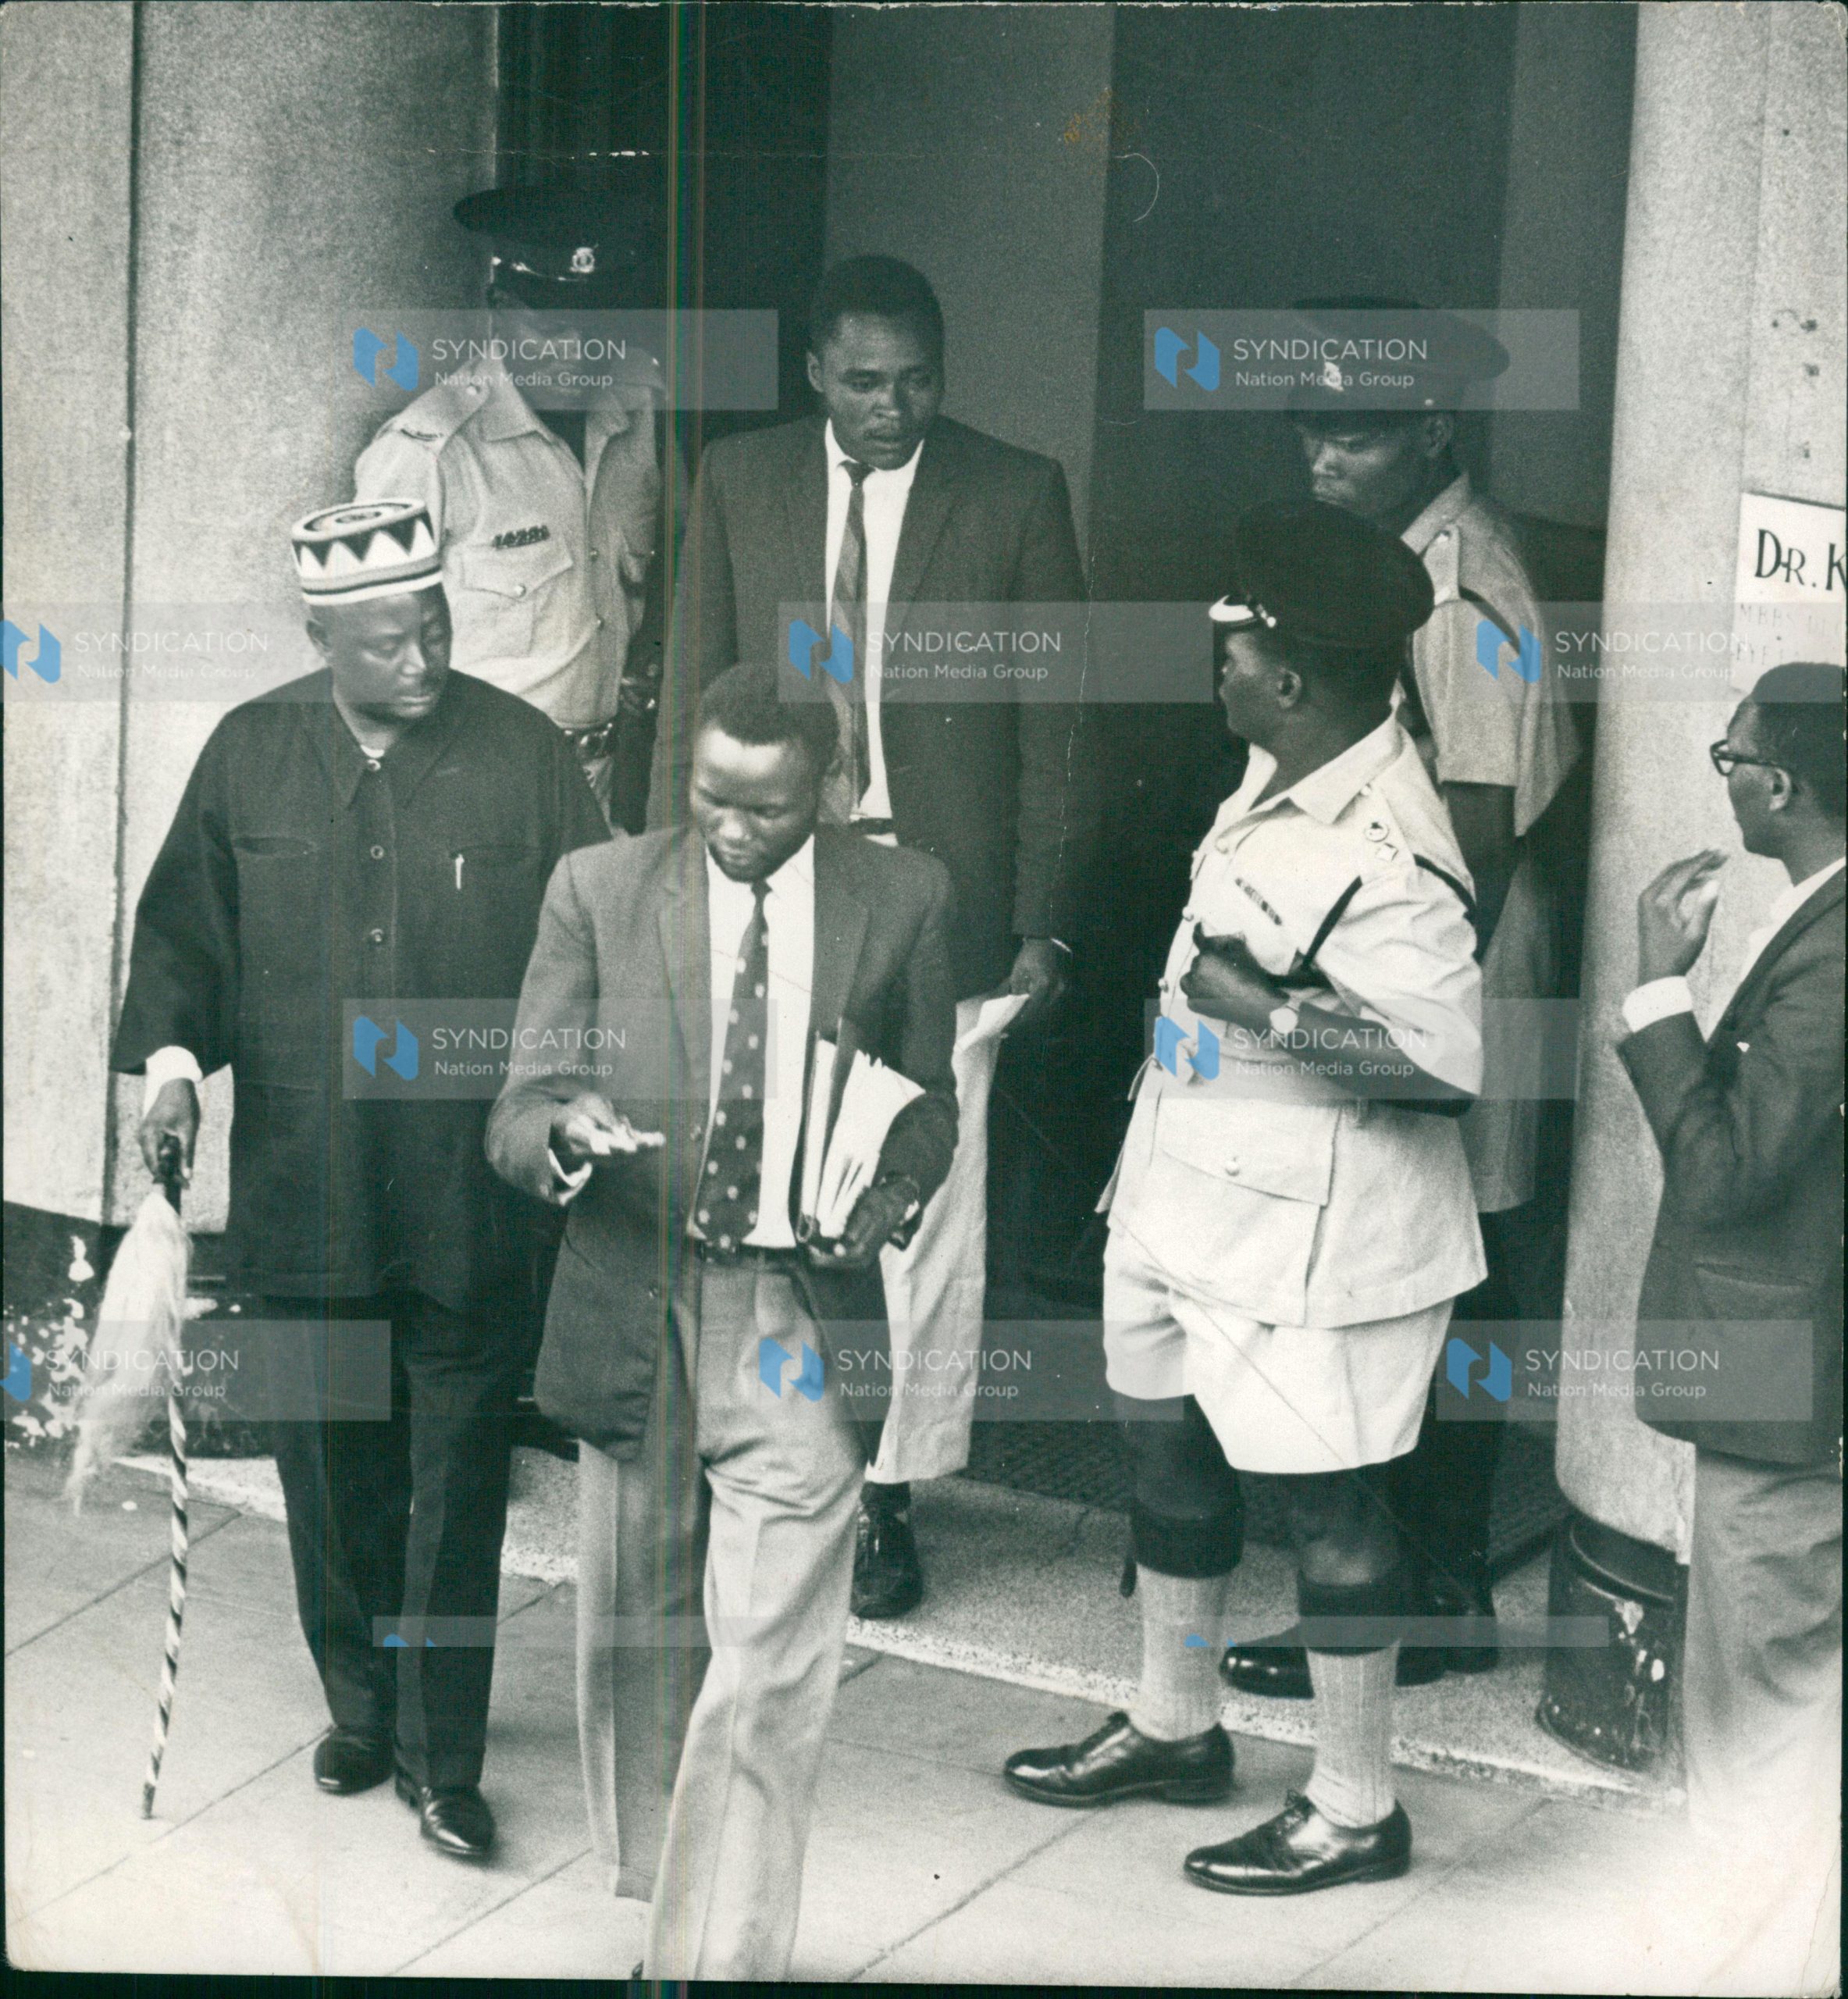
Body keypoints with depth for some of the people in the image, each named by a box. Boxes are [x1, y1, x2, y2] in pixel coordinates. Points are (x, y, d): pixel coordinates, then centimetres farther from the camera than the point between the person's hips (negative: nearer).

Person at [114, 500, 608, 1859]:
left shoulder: (524, 755, -3)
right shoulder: (250, 755, 3)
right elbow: (183, 925, 12)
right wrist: (172, 1052, -4)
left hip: (472, 1199, -2)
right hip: (302, 1190, 2)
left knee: (460, 1479, 2)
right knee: (332, 1471, 14)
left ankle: (445, 1758, 14)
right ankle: (360, 1709, 33)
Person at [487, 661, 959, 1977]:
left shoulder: (903, 899, 4)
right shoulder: (599, 890, 3)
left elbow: (931, 1101, 15)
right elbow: (517, 1115, 2)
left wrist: (892, 1201, -6)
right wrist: (567, 1135, -21)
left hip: (802, 1318, -1)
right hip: (631, 1313, 1)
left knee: (772, 1672, -7)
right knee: (639, 1645, 13)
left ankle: (723, 1956, 2)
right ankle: (641, 1900, 33)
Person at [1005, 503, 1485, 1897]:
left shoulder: (1384, 858, -27)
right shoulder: (1285, 775, 2)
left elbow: (1450, 1052, -31)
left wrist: (1265, 1009, -29)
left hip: (1305, 1232, -10)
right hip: (1194, 1194, 10)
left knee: (1324, 1497, 2)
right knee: (1169, 1445, 21)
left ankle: (1358, 1810, 17)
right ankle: (1176, 1729, 41)